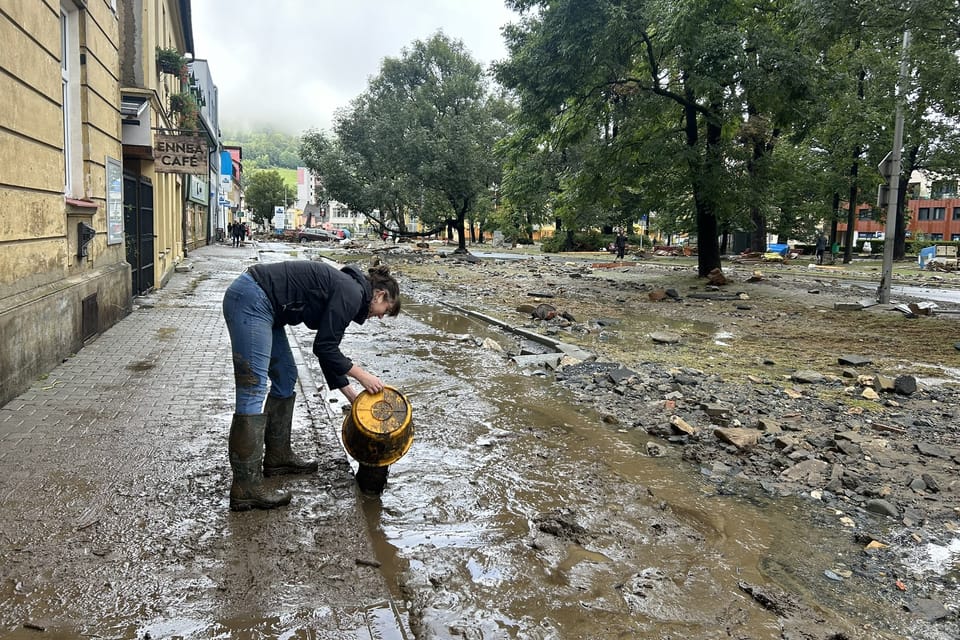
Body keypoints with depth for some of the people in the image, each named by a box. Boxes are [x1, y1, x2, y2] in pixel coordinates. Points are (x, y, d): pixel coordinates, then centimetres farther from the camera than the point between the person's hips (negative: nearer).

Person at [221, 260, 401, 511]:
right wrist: (362, 375, 0)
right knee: (253, 391, -11)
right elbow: (324, 348, -10)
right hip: (251, 300, -11)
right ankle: (246, 489, -9)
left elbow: (328, 351, 21)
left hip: (257, 303, 11)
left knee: (285, 378, 17)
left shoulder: (344, 289, 18)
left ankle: (277, 457, 27)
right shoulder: (352, 294, -9)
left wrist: (352, 395, 21)